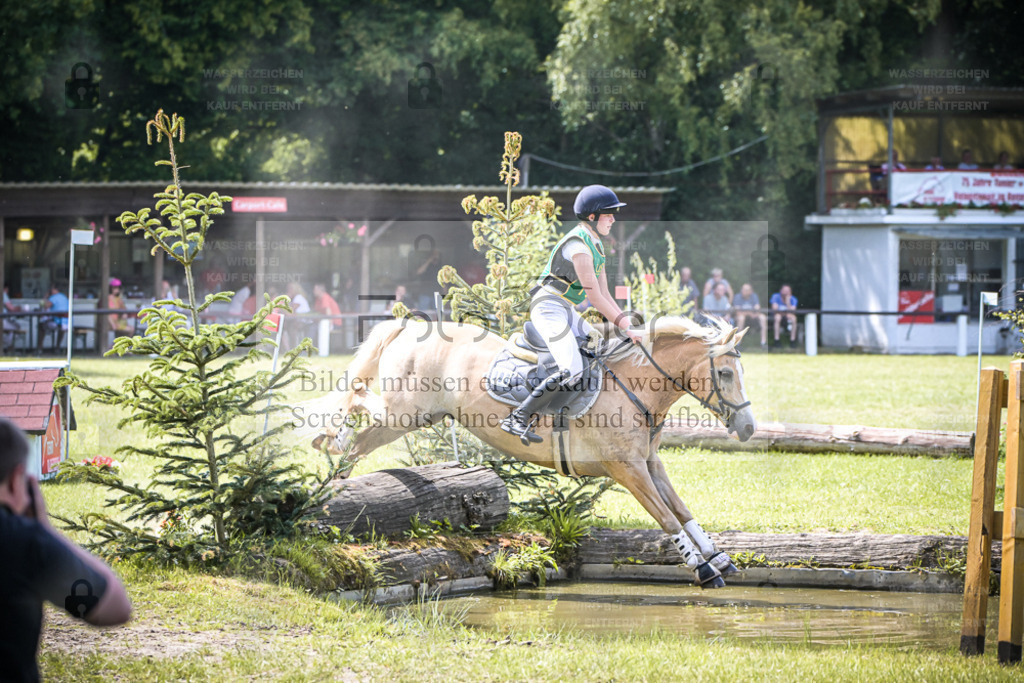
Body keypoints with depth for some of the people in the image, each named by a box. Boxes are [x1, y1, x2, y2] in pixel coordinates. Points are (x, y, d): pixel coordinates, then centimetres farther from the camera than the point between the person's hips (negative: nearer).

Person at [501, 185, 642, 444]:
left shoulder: (596, 246, 14)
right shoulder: (579, 245, -17)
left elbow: (604, 294, 14)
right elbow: (593, 296, -20)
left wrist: (626, 324, 3)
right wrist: (623, 326, -16)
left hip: (566, 311, 10)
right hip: (549, 307, -10)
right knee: (572, 371, -22)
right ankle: (517, 419, -23)